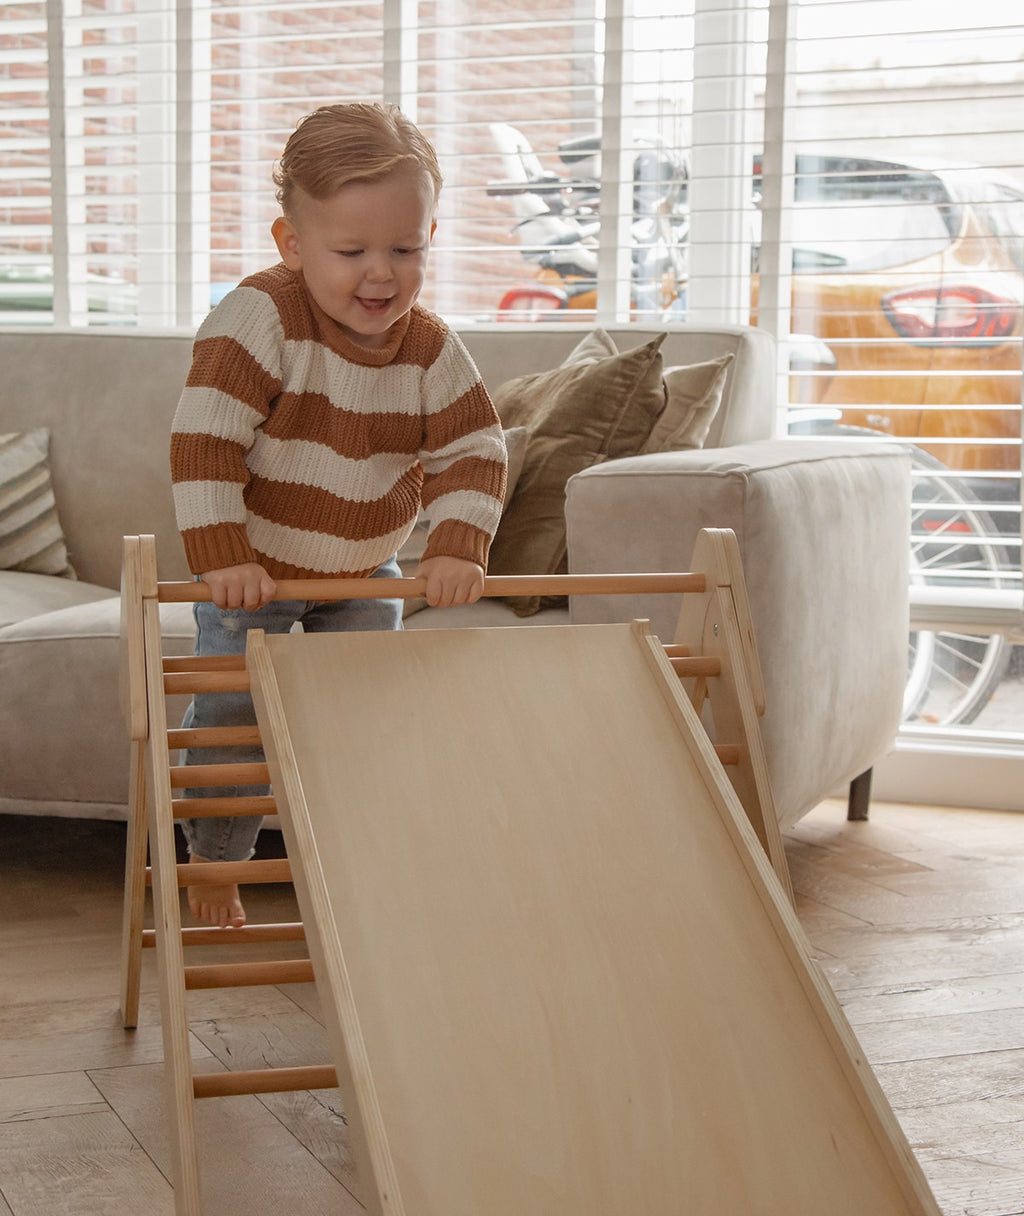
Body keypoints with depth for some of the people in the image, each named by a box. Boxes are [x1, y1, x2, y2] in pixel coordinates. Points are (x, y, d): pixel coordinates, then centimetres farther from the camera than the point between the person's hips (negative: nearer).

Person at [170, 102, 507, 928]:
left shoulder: (431, 348, -12)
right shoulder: (262, 317, -26)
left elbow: (474, 451, -7)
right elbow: (204, 440, -29)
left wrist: (459, 547, -23)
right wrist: (222, 557, -32)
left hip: (365, 572, 4)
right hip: (251, 568, -3)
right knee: (231, 718, 0)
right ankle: (214, 863, 22)